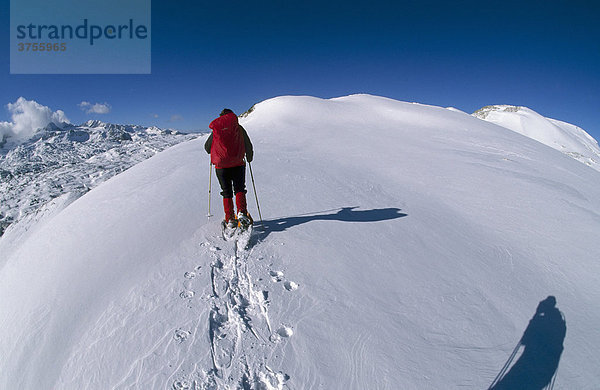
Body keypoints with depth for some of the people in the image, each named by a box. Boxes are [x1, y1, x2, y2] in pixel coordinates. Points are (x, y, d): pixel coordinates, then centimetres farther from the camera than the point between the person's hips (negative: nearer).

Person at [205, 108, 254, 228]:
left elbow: (207, 147, 17)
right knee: (239, 190, 9)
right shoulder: (239, 128, 3)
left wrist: (213, 155, 39)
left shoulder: (216, 130, 7)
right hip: (238, 165, -1)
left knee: (227, 193, 9)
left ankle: (230, 219, 4)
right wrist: (249, 158, 26)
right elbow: (248, 146, 7)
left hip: (221, 166, 1)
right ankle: (242, 212, -13)